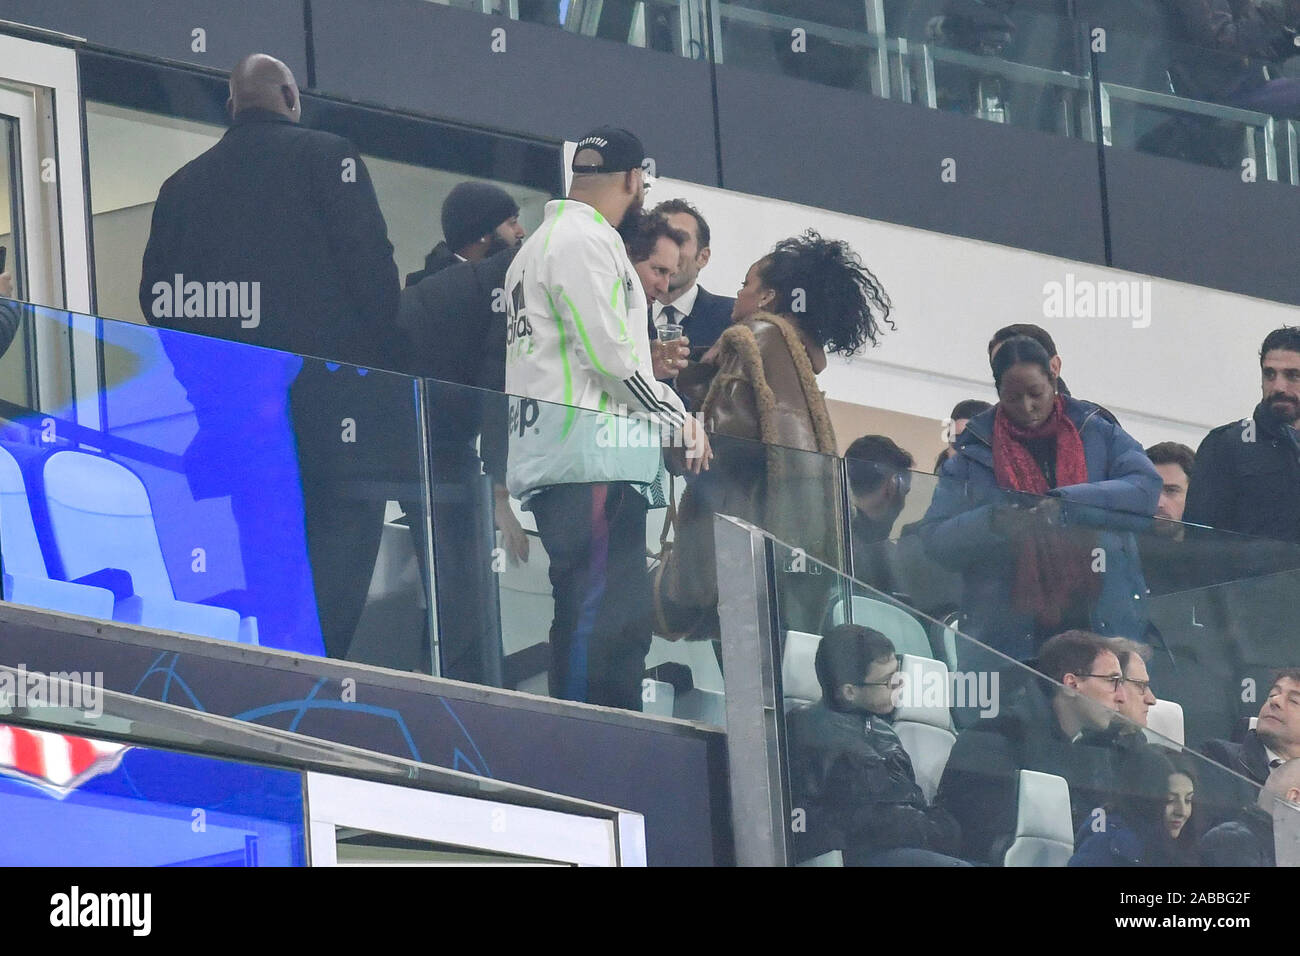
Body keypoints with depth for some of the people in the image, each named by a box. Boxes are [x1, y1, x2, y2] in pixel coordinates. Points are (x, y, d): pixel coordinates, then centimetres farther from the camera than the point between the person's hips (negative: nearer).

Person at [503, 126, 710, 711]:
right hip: (591, 460, -11)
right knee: (608, 618, -16)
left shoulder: (541, 243, 25)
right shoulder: (587, 240, -7)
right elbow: (610, 353, -15)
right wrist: (680, 418, -4)